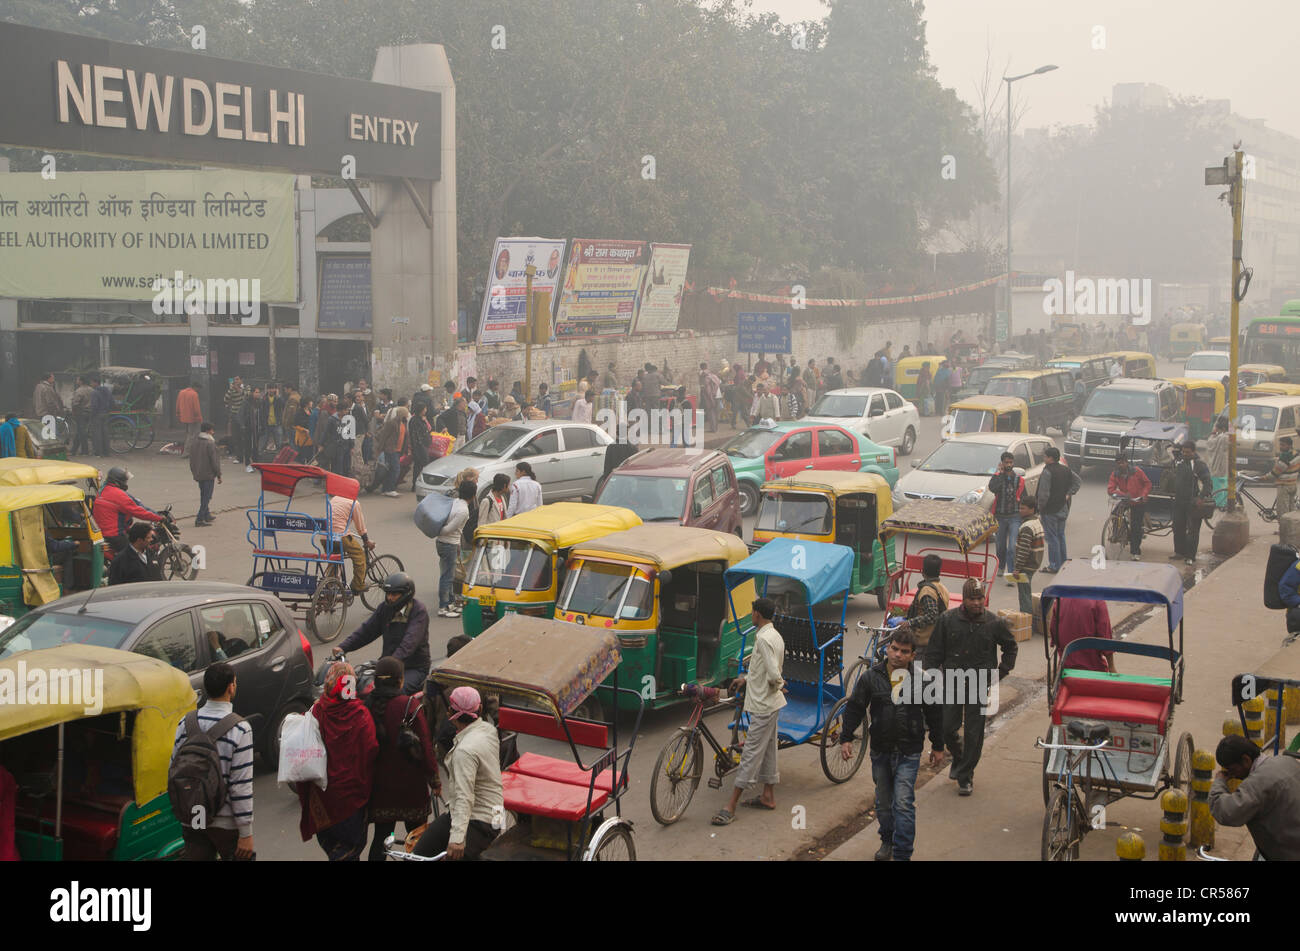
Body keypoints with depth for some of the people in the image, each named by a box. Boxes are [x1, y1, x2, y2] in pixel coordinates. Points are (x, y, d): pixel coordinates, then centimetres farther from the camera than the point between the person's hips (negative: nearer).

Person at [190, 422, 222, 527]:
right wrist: (218, 475, -7)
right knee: (206, 497, -3)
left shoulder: (195, 442, 6)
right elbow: (214, 460, -16)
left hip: (198, 474, 7)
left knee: (204, 496, 20)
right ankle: (199, 519, -7)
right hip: (208, 475, -7)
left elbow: (192, 459, 13)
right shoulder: (210, 443, -17)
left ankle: (207, 516, 30)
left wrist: (194, 472, 23)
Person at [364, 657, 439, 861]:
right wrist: (435, 780, -3)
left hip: (379, 782, 3)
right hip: (410, 783, -3)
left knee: (381, 836, 12)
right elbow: (425, 746, -13)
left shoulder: (366, 705, -6)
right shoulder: (410, 706, -16)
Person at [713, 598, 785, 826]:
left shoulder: (763, 639, -21)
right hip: (771, 703, 10)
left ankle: (730, 807, -9)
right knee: (767, 750, 19)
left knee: (751, 754, -9)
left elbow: (774, 674, -28)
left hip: (763, 706, -10)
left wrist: (777, 684, -8)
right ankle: (768, 796, 30)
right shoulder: (775, 636, 11)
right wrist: (747, 678, 21)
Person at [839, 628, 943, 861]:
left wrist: (937, 746, 10)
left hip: (909, 753, -2)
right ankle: (887, 841, 37)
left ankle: (902, 855, -4)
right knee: (883, 802, 16)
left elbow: (935, 714, 6)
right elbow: (854, 708, 4)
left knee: (904, 804, -9)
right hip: (880, 751, 3)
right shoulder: (871, 677, -4)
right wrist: (846, 738, 0)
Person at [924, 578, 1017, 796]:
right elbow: (934, 652, 3)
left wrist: (1001, 672, 6)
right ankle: (958, 757, 34)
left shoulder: (994, 623, -3)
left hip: (979, 685, -1)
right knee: (947, 728, 3)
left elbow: (1010, 647, 14)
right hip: (951, 682, 1)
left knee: (973, 733, 1)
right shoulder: (947, 620, -4)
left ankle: (965, 777, 13)